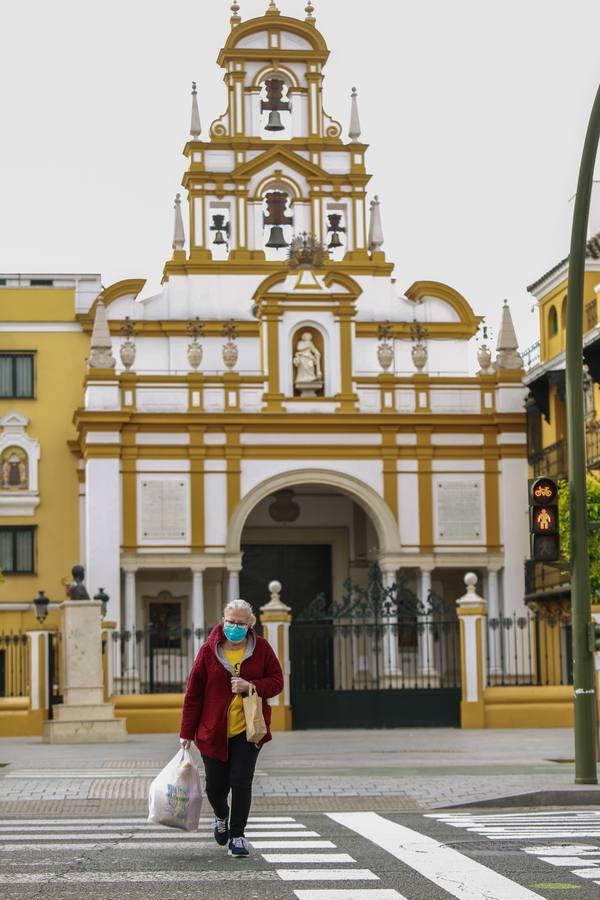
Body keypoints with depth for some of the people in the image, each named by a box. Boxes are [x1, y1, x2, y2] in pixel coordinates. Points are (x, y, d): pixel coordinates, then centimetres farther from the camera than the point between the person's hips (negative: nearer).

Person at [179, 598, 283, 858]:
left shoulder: (261, 648, -2)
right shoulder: (209, 650, -5)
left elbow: (277, 681, 2)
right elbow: (193, 693, -2)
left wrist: (251, 686, -18)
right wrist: (186, 732, -2)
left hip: (247, 730, 0)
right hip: (213, 731, 0)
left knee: (241, 782, -8)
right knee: (216, 786, 6)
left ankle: (237, 836, 5)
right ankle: (221, 817, 39)